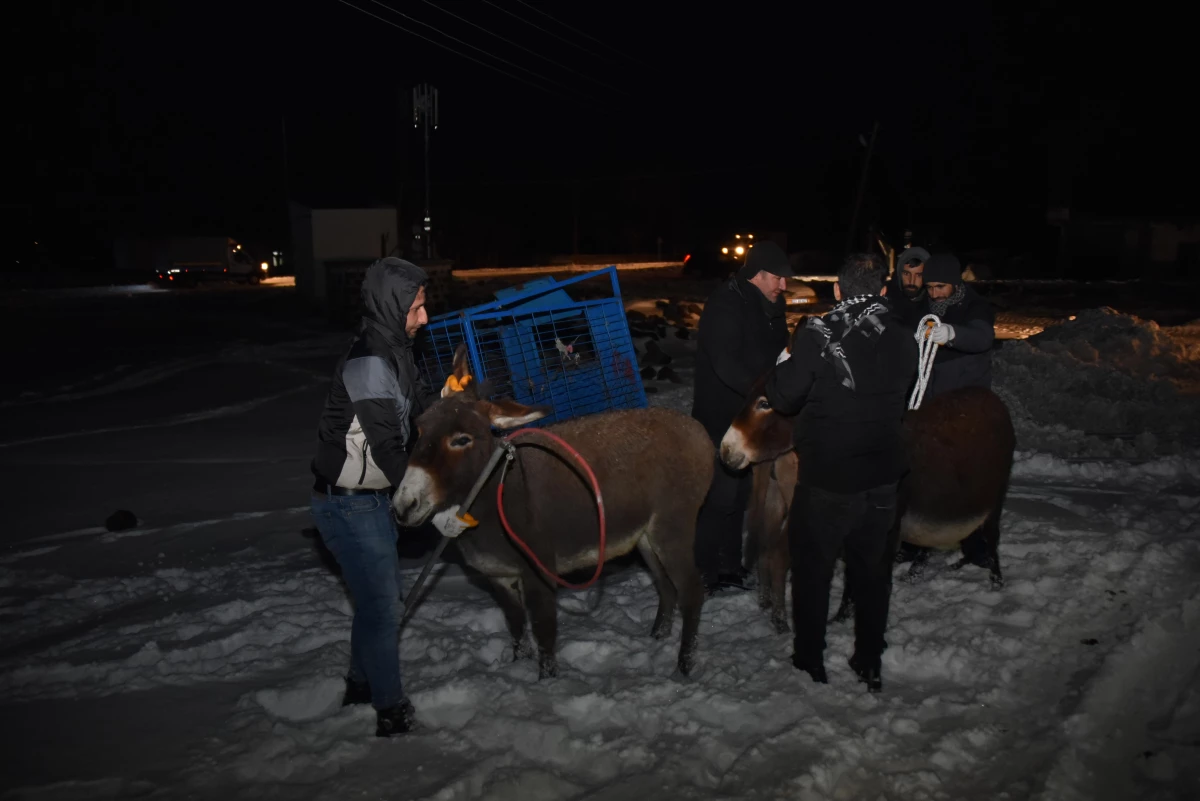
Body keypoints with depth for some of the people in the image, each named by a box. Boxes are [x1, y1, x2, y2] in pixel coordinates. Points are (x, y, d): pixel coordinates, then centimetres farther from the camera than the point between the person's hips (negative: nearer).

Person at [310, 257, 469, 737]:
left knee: (379, 594, 23)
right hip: (348, 506, -10)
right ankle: (391, 713, 18)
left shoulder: (392, 352, 4)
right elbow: (388, 450, -28)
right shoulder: (368, 364, -27)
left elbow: (423, 405, 12)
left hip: (373, 498, 10)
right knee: (381, 606, 2)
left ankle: (361, 685, 43)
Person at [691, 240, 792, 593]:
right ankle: (703, 572, 10)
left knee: (740, 494, 17)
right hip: (720, 420, -9)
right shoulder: (725, 304, -18)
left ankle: (729, 564, 31)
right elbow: (725, 364, -27)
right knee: (719, 497, -3)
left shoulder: (769, 308, 9)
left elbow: (777, 353, 15)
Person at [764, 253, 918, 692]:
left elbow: (784, 397, -12)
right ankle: (870, 663, 30)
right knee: (873, 572, 18)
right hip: (882, 478, 4)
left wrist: (782, 369, 7)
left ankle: (810, 661, 23)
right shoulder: (903, 339, -3)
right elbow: (901, 401, 10)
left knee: (812, 569, 13)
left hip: (826, 479, -4)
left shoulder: (819, 334, -17)